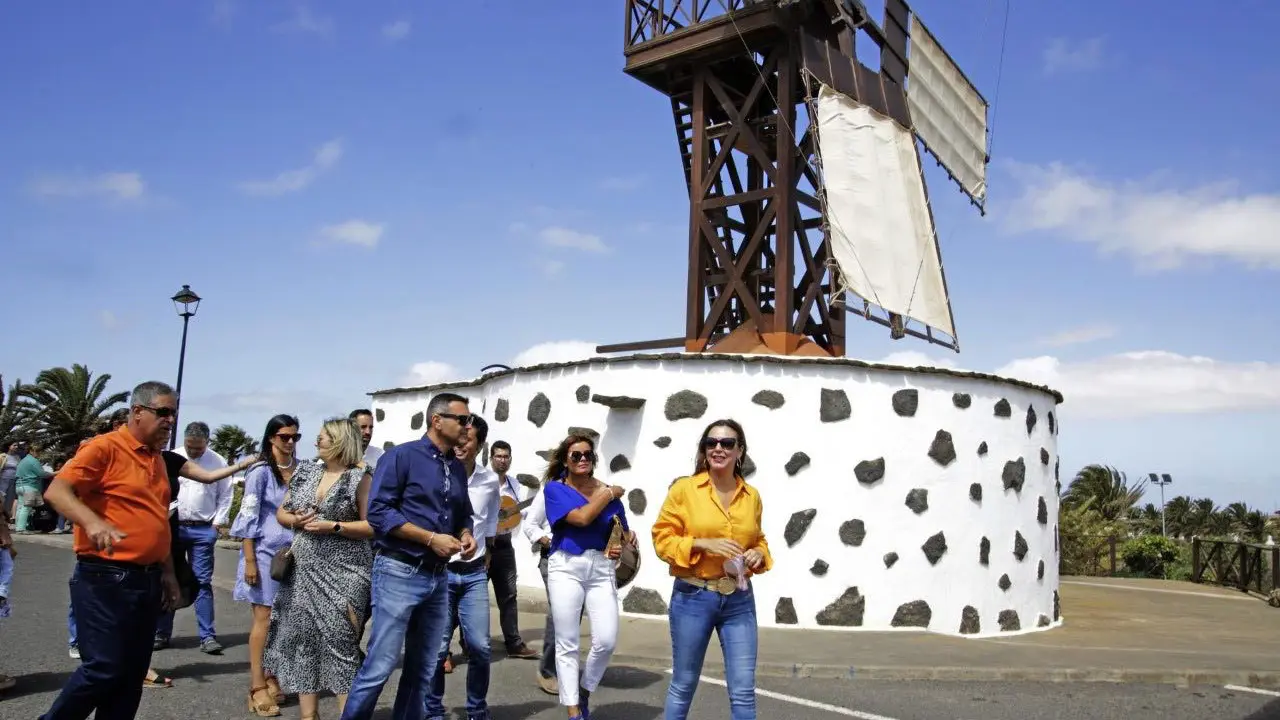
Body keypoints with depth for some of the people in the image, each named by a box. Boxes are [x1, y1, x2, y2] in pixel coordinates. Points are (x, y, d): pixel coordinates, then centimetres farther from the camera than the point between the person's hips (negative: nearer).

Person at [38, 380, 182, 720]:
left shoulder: (156, 458, 15)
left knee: (132, 674, 10)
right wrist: (93, 522, -37)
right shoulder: (104, 447, -9)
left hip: (147, 580, 8)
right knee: (104, 670, -6)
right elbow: (56, 491, -20)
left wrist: (167, 572, 19)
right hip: (106, 579, -8)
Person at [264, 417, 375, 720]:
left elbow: (372, 525, -9)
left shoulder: (360, 478, -5)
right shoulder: (306, 472, 12)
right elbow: (281, 512, 17)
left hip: (343, 572, -6)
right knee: (302, 639, 6)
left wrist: (333, 527, -17)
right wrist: (296, 520, -5)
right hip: (303, 570, 6)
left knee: (340, 641, -7)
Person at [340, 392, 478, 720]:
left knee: (422, 669, 12)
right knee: (380, 665, -5)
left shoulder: (458, 468, 13)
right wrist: (431, 538, -17)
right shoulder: (401, 456, -7)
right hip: (400, 572, -7)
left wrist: (466, 534, 0)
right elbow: (378, 511, -14)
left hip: (438, 577, 7)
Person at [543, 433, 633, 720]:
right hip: (566, 567, -2)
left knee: (606, 641, -6)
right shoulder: (555, 488, -1)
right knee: (567, 643, 1)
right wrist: (610, 494, -6)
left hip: (601, 568, 3)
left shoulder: (608, 492, 9)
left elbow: (623, 533, 18)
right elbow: (581, 518, -16)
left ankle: (584, 691, 21)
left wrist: (620, 546, -5)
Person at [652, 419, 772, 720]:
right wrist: (703, 544, -17)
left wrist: (759, 554, -2)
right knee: (683, 685, 11)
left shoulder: (752, 496, 6)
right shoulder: (684, 488, -5)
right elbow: (662, 539, -4)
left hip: (739, 600, 3)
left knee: (743, 691, 3)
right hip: (692, 598, -3)